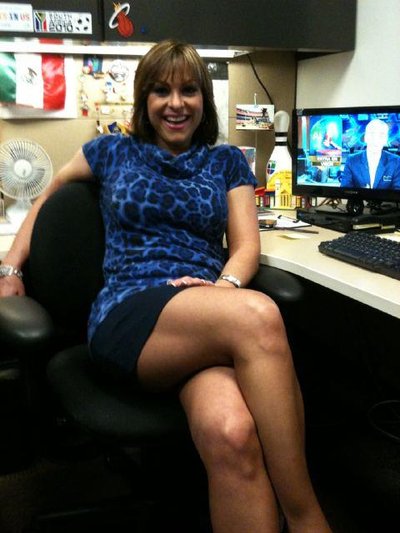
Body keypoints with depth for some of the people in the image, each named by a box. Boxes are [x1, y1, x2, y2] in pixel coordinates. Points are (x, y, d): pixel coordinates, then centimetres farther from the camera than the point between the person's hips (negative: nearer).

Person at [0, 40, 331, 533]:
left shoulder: (227, 162, 20)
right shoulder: (113, 152, 18)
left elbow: (246, 244, 11)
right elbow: (48, 196, 30)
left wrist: (225, 286, -12)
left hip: (211, 320, 2)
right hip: (126, 316, -1)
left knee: (230, 433, -38)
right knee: (258, 315, -36)